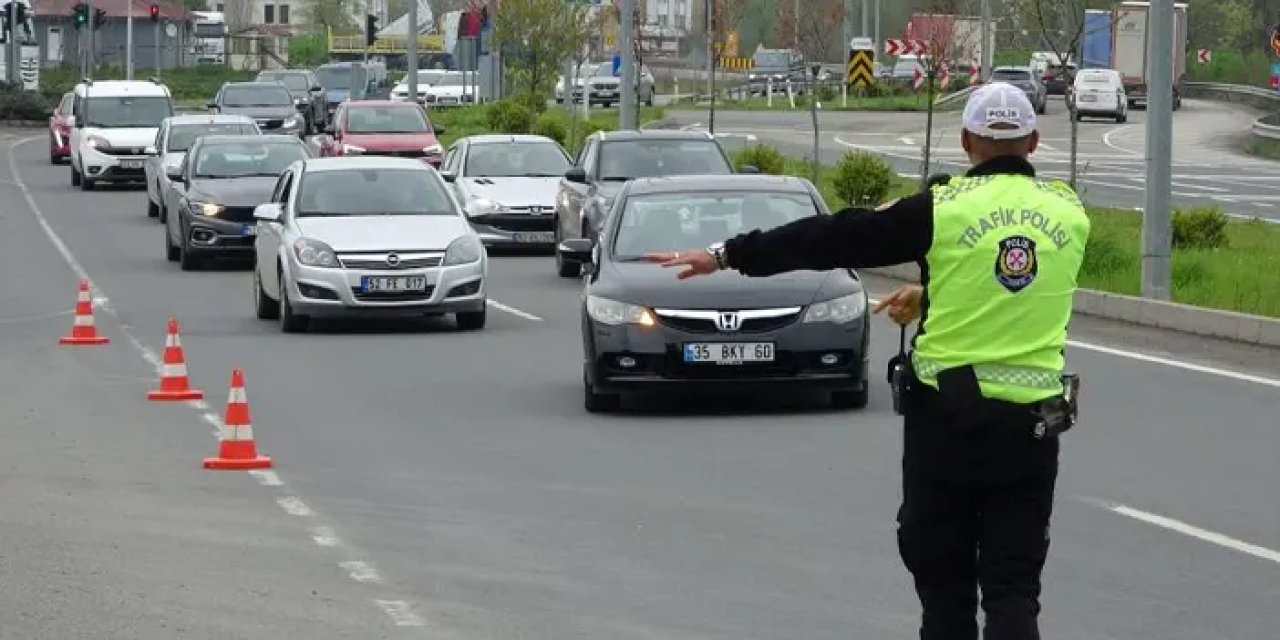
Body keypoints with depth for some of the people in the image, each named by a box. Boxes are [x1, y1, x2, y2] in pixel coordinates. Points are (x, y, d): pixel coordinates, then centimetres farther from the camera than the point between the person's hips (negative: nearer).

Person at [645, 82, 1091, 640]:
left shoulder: (943, 210, -8)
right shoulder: (1070, 214, 3)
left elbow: (834, 238, -5)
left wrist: (726, 254, 2)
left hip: (946, 417, -2)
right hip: (1033, 424, 2)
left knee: (944, 579, 11)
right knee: (1014, 588, 2)